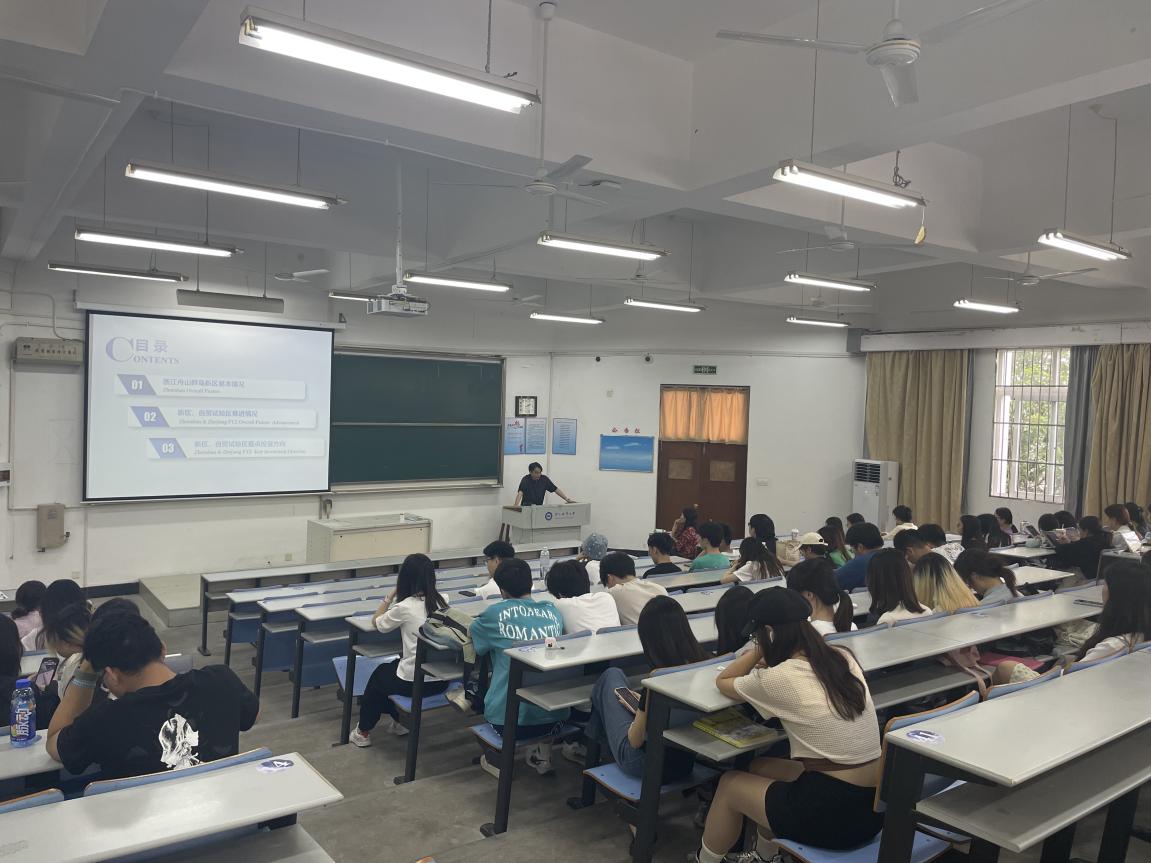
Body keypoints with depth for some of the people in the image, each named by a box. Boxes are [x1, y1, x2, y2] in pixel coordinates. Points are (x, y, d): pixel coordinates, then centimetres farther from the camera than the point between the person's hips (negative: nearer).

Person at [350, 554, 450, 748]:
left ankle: (363, 732, 38)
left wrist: (390, 596, 7)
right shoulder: (442, 602, -3)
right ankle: (397, 721, 39)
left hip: (414, 682, -5)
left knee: (379, 673, 27)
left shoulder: (405, 607, -16)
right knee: (394, 666, 32)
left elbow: (376, 623, 2)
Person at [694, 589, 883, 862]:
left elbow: (723, 681, 6)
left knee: (730, 783, 19)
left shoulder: (777, 679, -16)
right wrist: (769, 659, 13)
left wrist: (762, 647, 4)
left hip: (833, 813, -7)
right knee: (760, 768, 27)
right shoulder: (844, 658, 2)